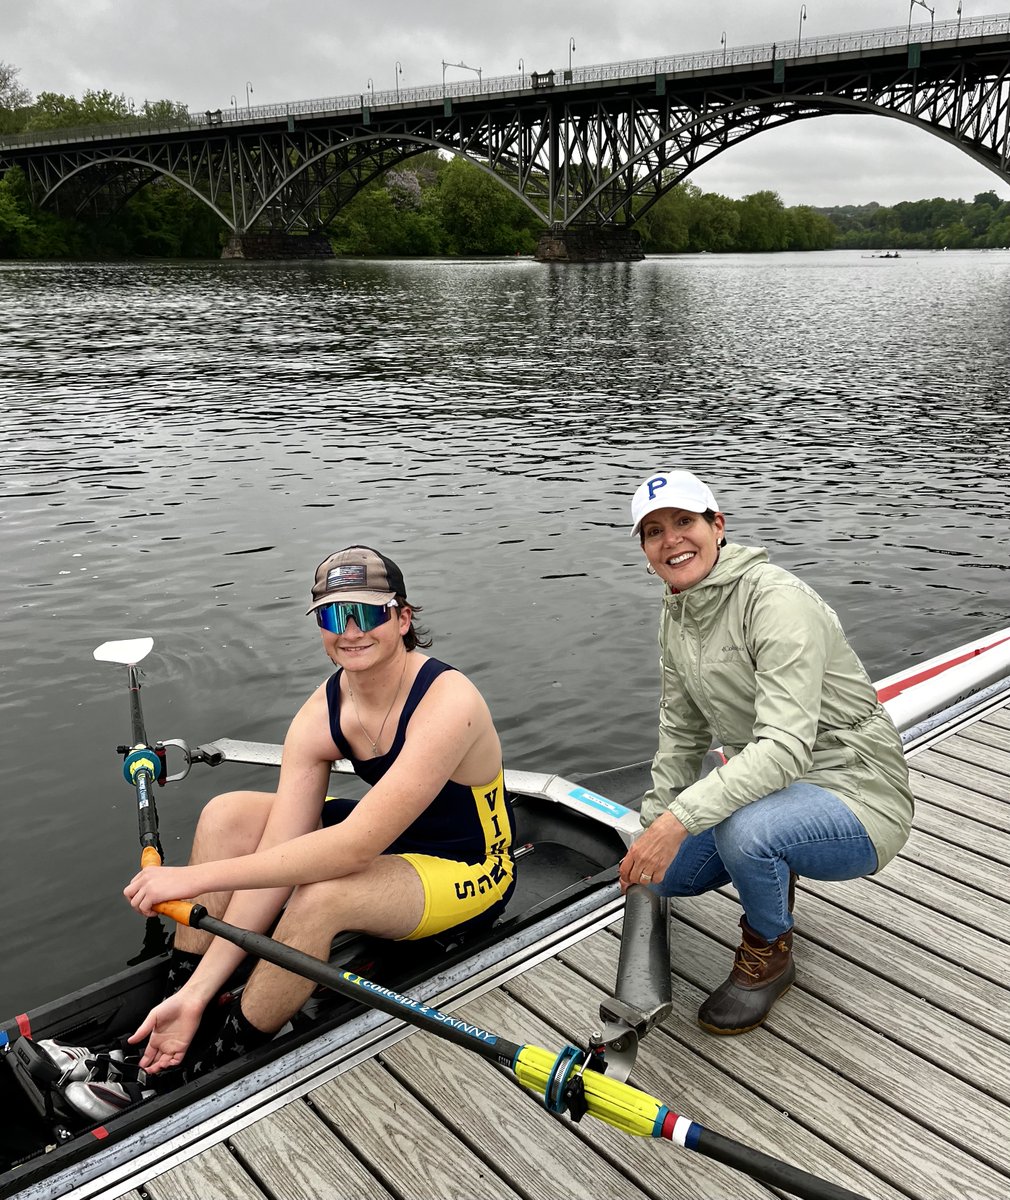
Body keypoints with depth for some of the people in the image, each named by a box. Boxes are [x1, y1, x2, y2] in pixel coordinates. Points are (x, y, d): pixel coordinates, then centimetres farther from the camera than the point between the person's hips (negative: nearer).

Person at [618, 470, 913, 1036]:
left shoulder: (775, 598, -24)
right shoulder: (676, 617, 3)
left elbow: (785, 746, -34)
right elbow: (682, 733, 12)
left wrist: (682, 817, -42)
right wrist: (653, 827, 7)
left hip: (857, 795, -8)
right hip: (769, 785, 8)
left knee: (742, 829, -36)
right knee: (658, 873, 1)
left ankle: (770, 953, -4)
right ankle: (776, 873, 25)